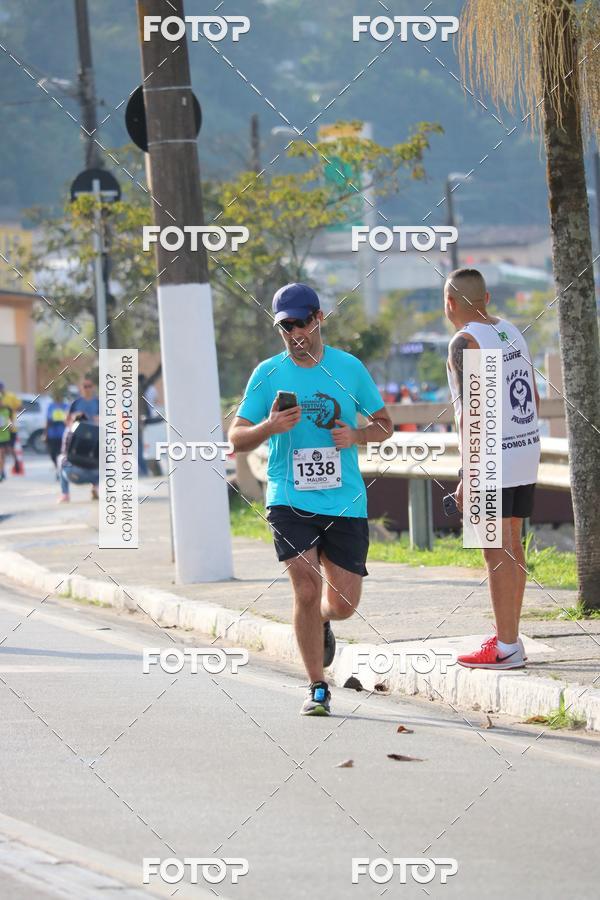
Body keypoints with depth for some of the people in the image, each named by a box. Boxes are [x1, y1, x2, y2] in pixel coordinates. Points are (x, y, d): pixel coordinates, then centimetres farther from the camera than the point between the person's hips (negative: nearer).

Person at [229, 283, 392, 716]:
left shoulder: (349, 367, 4)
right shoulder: (268, 374, 1)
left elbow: (385, 423, 14)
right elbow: (236, 438, 2)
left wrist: (356, 435, -7)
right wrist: (270, 427, -18)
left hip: (345, 501, 2)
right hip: (289, 499, -1)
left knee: (344, 603, 3)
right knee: (307, 590, -13)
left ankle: (321, 622, 41)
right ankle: (317, 688, 0)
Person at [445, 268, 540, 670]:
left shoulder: (465, 343, -13)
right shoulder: (512, 332, 12)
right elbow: (535, 399, 17)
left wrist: (467, 477, -17)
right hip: (527, 454, 8)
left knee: (496, 551, -5)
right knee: (512, 546, 15)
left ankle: (507, 648, -4)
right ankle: (508, 635, 21)